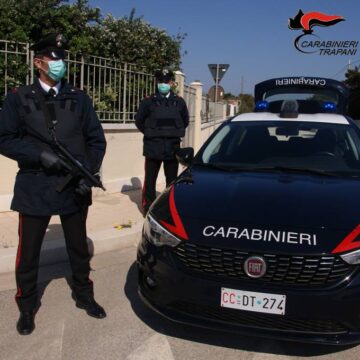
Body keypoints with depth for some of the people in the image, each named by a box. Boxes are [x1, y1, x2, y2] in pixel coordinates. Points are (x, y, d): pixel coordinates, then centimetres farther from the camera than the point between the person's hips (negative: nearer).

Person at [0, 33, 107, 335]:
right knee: (29, 251, 8)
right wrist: (40, 155, -18)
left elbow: (97, 139, 5)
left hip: (75, 186, 2)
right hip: (35, 187, -1)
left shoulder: (79, 98, 6)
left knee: (79, 247, 15)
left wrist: (90, 173, -7)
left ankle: (84, 295, 35)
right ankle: (27, 307, 28)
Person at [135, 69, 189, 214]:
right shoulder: (148, 101, -2)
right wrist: (150, 134, 8)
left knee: (172, 179, 11)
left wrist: (175, 134, 12)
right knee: (150, 179, 2)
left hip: (173, 148, 2)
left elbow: (185, 121, 17)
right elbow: (139, 120, 6)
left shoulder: (179, 102, 5)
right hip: (153, 147, -2)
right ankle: (148, 207, 12)